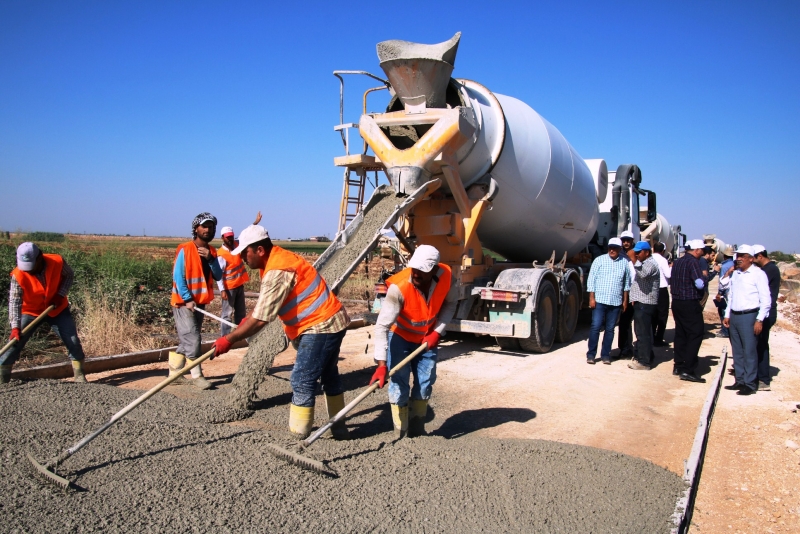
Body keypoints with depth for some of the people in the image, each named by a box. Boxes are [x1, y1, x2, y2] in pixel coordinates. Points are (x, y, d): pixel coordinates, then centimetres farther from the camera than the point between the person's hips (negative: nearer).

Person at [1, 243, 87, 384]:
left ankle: (79, 375, 11)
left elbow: (69, 275, -3)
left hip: (57, 308, 1)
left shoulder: (57, 262, -23)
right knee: (15, 342, -6)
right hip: (30, 311, -1)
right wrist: (15, 326, -33)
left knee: (72, 341, -2)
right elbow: (14, 301, -24)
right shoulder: (18, 275, -25)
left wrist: (61, 294, -17)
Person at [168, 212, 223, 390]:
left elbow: (218, 276, 0)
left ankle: (175, 374, 22)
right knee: (192, 340, -8)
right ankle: (197, 376, 1)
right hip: (184, 302, -7)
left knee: (185, 341, 12)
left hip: (200, 302, 7)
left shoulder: (211, 252, 7)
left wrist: (210, 258, -14)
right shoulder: (185, 250, -13)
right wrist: (187, 299, -18)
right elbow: (178, 277, -15)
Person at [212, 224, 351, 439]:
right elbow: (265, 301, 23)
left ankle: (298, 436, 6)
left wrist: (228, 339, -19)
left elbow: (260, 320, -26)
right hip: (332, 321, 11)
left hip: (320, 326, -11)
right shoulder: (277, 258, 8)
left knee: (302, 381, -4)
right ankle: (339, 427, 33)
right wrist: (248, 318, 18)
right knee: (329, 375, 20)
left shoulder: (277, 272, -24)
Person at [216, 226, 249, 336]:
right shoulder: (221, 254, -18)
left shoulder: (237, 244, 1)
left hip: (239, 285, 7)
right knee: (227, 314, -2)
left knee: (241, 312, 15)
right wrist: (222, 290, -24)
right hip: (229, 288, -7)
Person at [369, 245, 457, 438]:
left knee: (425, 383, 7)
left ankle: (417, 432, 24)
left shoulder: (445, 277, -25)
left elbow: (451, 302, -3)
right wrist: (381, 364, -44)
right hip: (400, 336, -4)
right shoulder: (399, 287, -37)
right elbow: (382, 326, -38)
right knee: (399, 384, -7)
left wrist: (437, 331, -14)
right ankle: (400, 436, 7)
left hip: (428, 337, 4)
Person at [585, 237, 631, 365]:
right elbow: (591, 280, -1)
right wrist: (591, 298, -6)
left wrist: (625, 300, 11)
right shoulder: (599, 260, 0)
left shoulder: (625, 262, 6)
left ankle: (605, 355, 16)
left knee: (610, 329, 7)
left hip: (616, 302, 2)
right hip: (599, 300, -2)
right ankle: (591, 354, 5)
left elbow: (627, 283, 13)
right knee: (596, 327, -4)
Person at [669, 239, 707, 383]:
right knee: (695, 335, -6)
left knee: (680, 334, 14)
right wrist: (704, 275, -4)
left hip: (676, 302, 9)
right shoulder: (693, 262, -14)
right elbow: (700, 284, -21)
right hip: (690, 304, -9)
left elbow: (671, 282, 21)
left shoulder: (677, 262, 13)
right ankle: (687, 370, -10)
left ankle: (679, 366, 19)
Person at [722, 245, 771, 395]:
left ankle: (750, 384, 5)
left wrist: (760, 320, -14)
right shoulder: (735, 274, 14)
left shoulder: (758, 274, -7)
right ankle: (740, 381, 20)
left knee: (749, 351, -3)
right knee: (737, 351, 11)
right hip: (734, 316, 7)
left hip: (749, 316, -7)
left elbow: (766, 300, -9)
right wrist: (727, 315, 15)